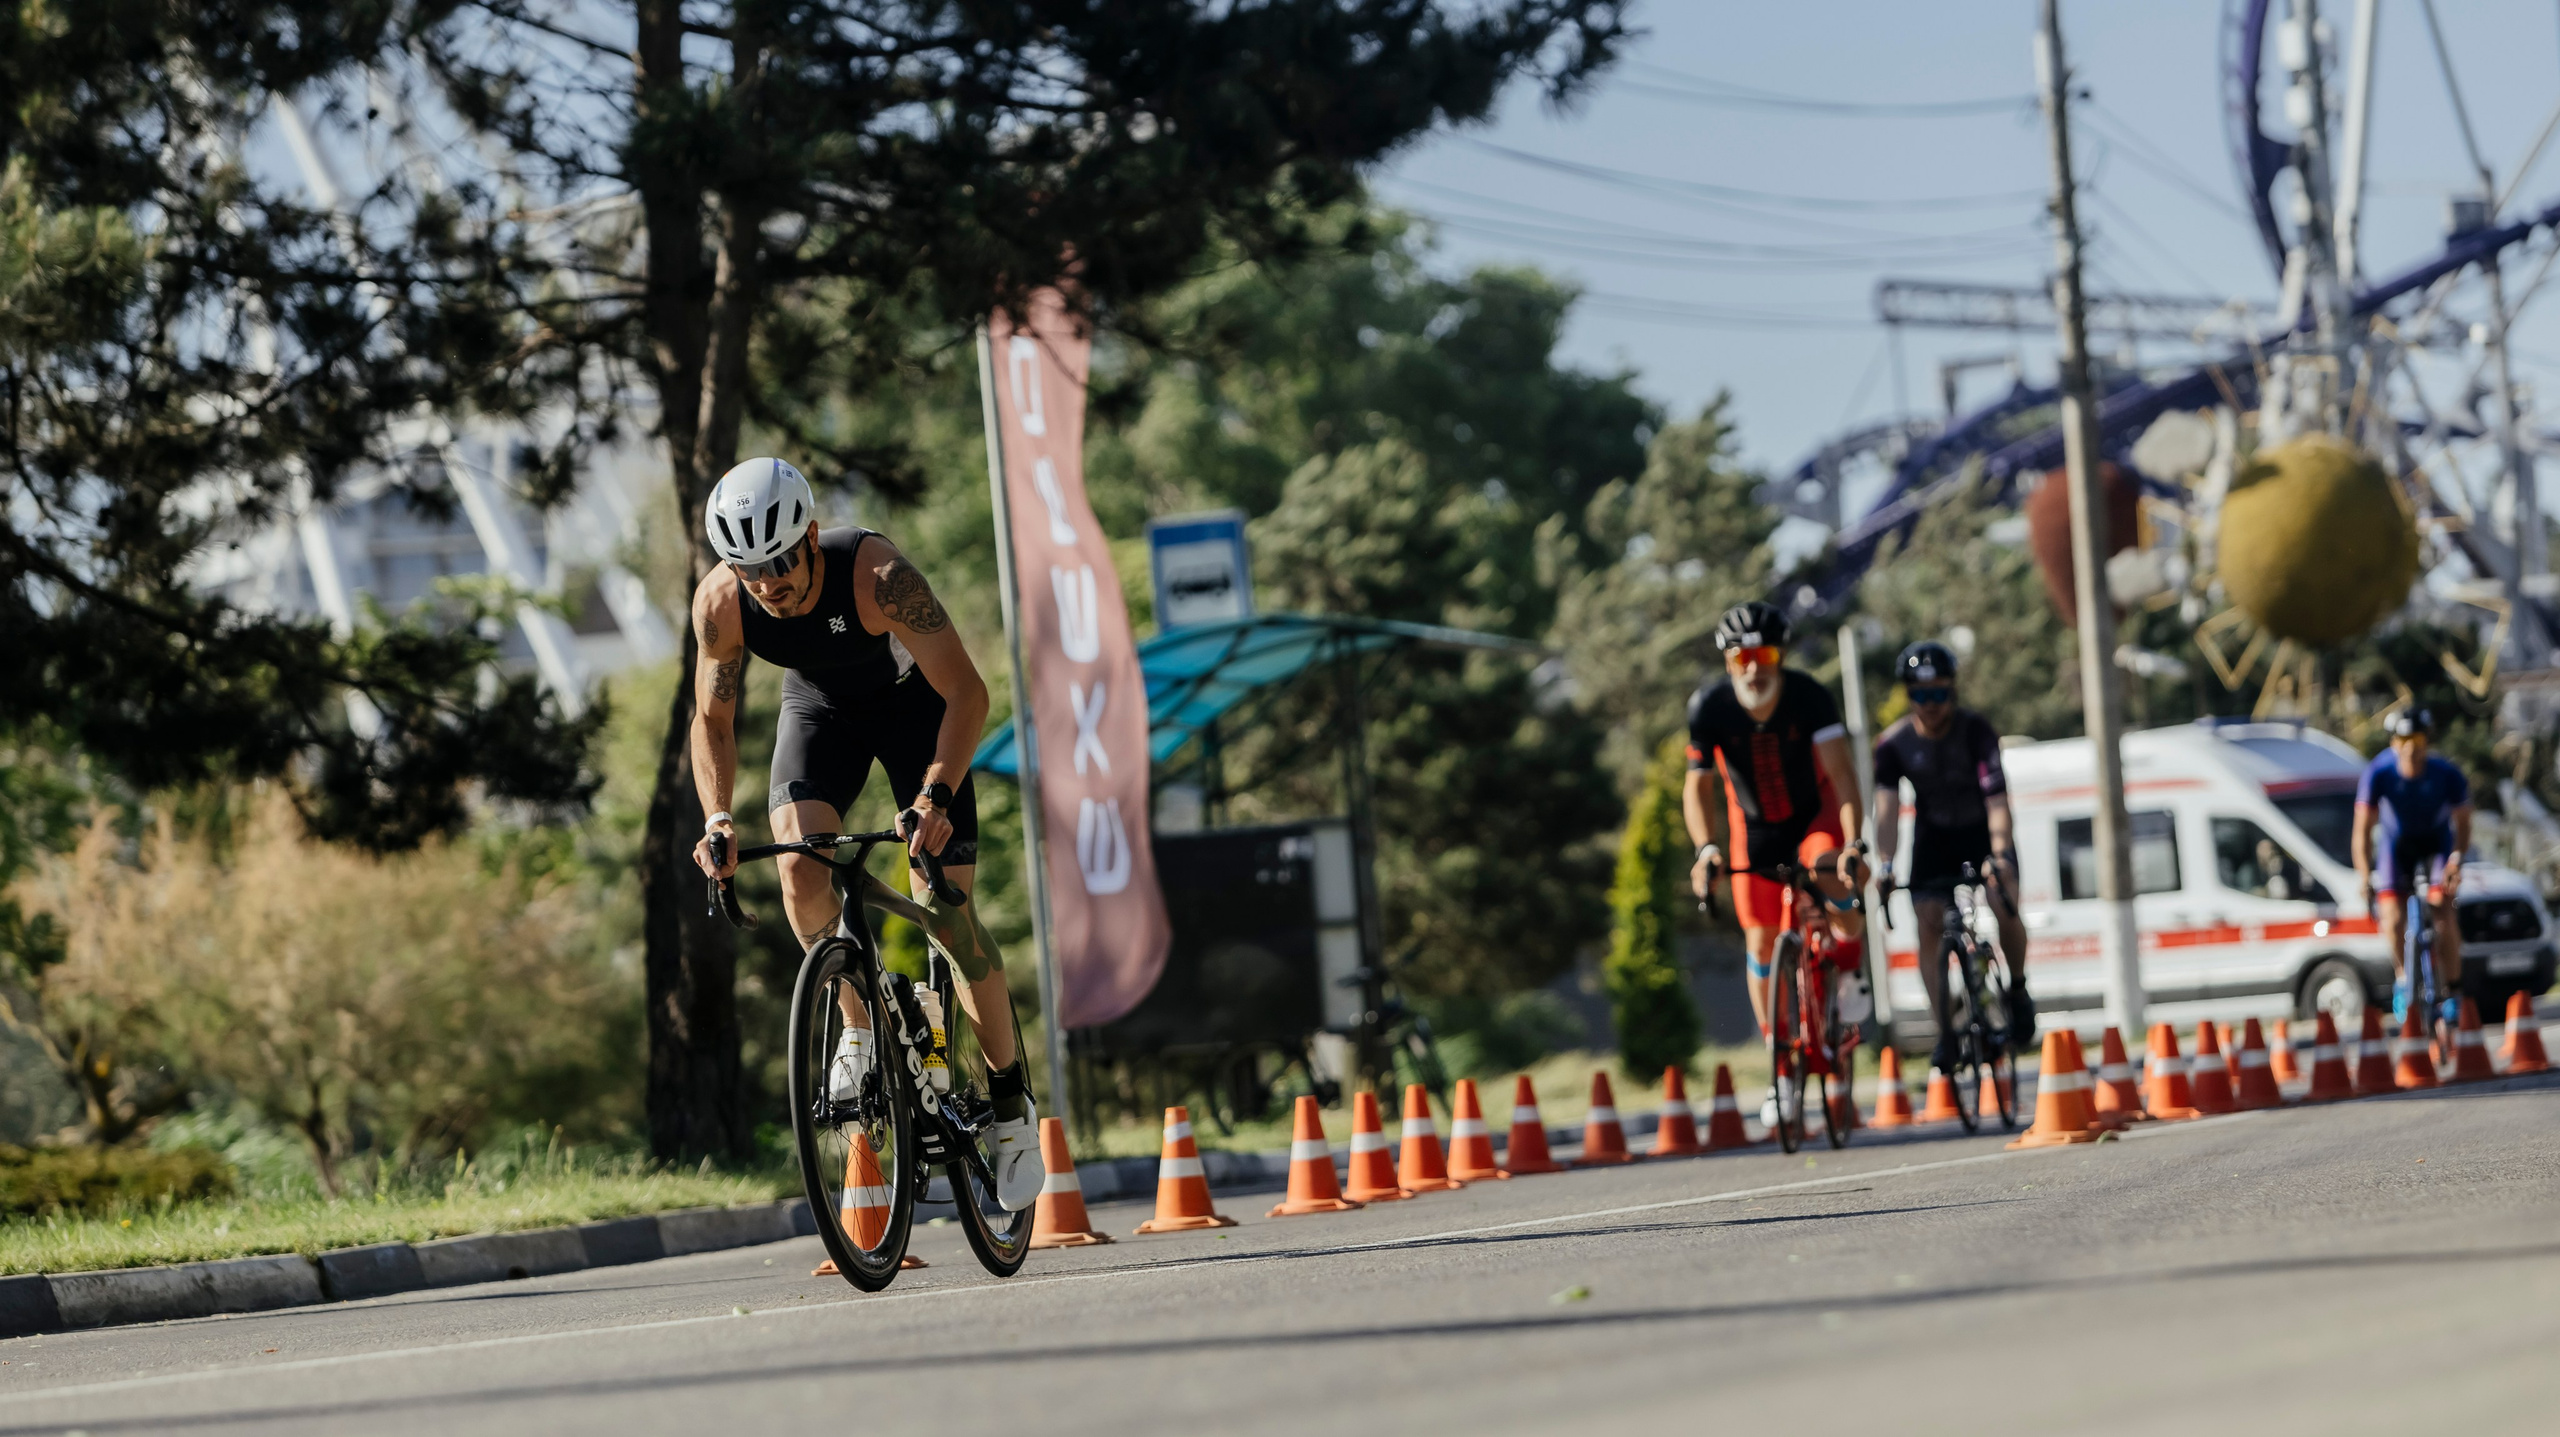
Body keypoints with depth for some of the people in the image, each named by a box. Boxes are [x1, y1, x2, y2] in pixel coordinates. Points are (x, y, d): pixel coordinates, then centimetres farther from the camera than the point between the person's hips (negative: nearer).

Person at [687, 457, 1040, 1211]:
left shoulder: (878, 576, -38)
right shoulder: (720, 604, -27)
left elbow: (966, 692, -32)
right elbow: (713, 718, -11)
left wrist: (937, 793, -45)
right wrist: (717, 815, -26)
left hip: (911, 698, -3)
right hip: (820, 704, 3)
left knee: (944, 908, -10)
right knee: (799, 859, -26)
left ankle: (1011, 1098, 6)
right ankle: (859, 1030, -4)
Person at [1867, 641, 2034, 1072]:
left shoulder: (1976, 730, -23)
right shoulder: (1893, 743, -18)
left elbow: (1996, 797, -32)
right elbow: (1887, 806, -25)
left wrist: (1999, 853, -47)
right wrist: (1884, 863, -40)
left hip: (1982, 831, -2)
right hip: (1933, 838, 2)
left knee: (2005, 905, -25)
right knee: (1929, 927, -11)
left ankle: (2018, 991, 0)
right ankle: (1945, 1032, -4)